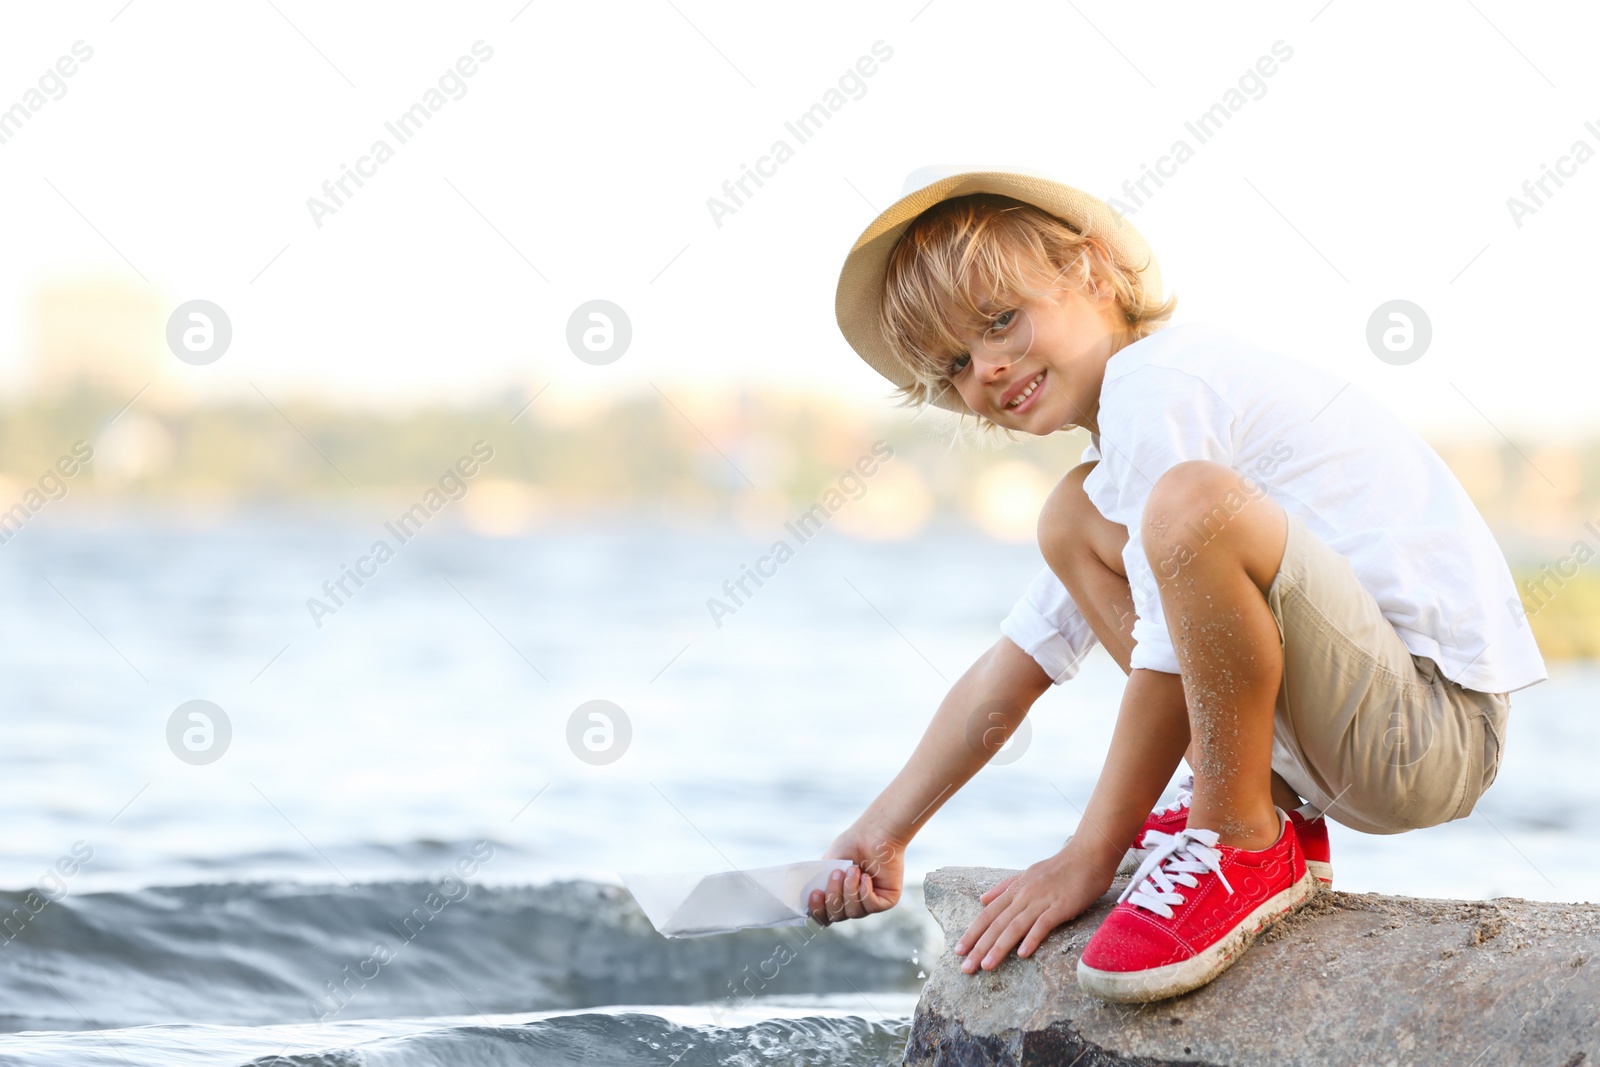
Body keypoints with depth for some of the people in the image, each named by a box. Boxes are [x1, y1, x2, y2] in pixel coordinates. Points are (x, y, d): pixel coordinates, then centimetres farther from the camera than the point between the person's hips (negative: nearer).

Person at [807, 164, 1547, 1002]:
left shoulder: (1155, 382, -13)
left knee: (1191, 504, -34)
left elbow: (1171, 664, -16)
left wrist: (1087, 861, -10)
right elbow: (1013, 667, 21)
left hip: (1435, 728, -10)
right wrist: (882, 834, 18)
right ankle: (1268, 805, 8)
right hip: (1340, 735, 10)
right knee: (1076, 518, 14)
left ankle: (1245, 845, -13)